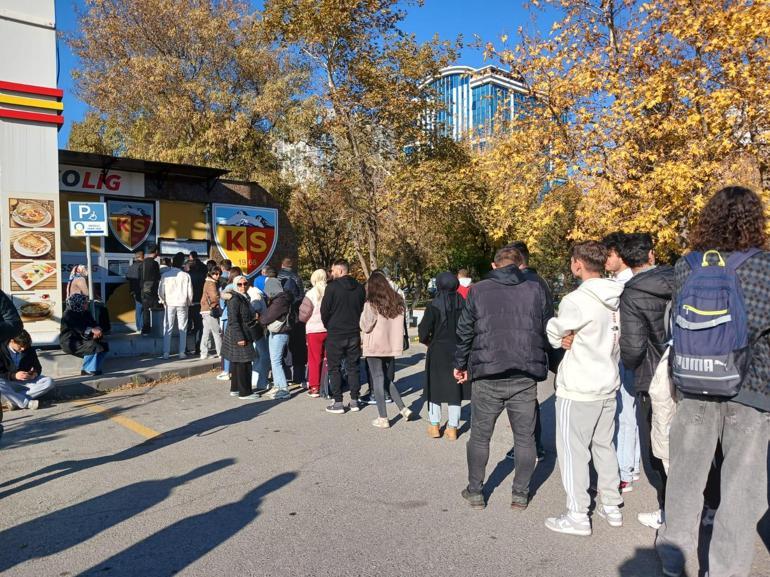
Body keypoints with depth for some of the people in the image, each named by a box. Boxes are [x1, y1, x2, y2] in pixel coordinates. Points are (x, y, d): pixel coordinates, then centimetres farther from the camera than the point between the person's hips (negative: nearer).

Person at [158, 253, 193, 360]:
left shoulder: (165, 274, -5)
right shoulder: (185, 275, -6)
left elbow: (160, 291, -3)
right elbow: (190, 292, -3)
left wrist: (163, 301, 13)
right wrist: (188, 303, 12)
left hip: (169, 304, 1)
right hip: (182, 304, -1)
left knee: (168, 329, 7)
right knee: (182, 329, 6)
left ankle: (166, 353, 6)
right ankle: (182, 352, 5)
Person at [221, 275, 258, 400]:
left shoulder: (243, 297, 14)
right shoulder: (234, 299, -16)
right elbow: (233, 320, -21)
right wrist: (240, 337, -23)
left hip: (241, 334, 10)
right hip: (238, 335, -10)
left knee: (236, 362, 15)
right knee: (243, 363, -6)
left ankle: (235, 389, 24)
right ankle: (244, 392, 0)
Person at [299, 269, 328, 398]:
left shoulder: (311, 293, -11)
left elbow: (303, 315, -8)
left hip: (314, 330, -2)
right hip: (330, 329, 2)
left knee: (314, 359, 7)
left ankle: (314, 387, 11)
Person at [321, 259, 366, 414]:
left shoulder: (332, 287, -12)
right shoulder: (359, 288, 4)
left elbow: (324, 310, -9)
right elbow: (363, 309, 9)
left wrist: (328, 326, 8)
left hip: (335, 333, -5)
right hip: (354, 334, 5)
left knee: (334, 368, 4)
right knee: (353, 367, 12)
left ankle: (338, 402, 4)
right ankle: (354, 401, 14)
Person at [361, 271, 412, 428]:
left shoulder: (371, 304, -15)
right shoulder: (398, 302, 3)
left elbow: (365, 326, -9)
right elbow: (400, 325, 11)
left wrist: (363, 313, 6)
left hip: (375, 347, -5)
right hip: (392, 347, 5)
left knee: (378, 380, 3)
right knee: (388, 379, 20)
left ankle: (383, 418, 7)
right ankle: (403, 409, 13)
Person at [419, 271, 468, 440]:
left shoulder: (434, 306, -13)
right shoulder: (463, 304, -4)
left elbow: (423, 331, -14)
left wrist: (428, 342, 6)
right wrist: (460, 341, 12)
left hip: (438, 351, -3)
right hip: (459, 351, 3)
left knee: (435, 386, 12)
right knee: (455, 388, 11)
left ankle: (434, 425, 18)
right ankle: (452, 428, 15)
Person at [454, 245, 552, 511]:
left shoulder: (477, 291, 1)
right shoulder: (536, 290, 4)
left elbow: (464, 332, 2)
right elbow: (549, 331, 7)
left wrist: (460, 364, 15)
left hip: (487, 377, -1)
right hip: (526, 377, 1)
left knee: (480, 436, 13)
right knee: (525, 437, 14)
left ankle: (475, 491, 22)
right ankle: (520, 494, 22)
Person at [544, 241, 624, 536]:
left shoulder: (576, 300, -21)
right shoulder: (618, 298, 2)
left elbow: (555, 337, -10)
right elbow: (617, 338, 10)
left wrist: (554, 323, 9)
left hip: (578, 390, -7)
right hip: (608, 386, 8)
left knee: (572, 450, 4)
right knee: (604, 445, 20)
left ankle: (578, 516, 12)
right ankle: (612, 506, 31)